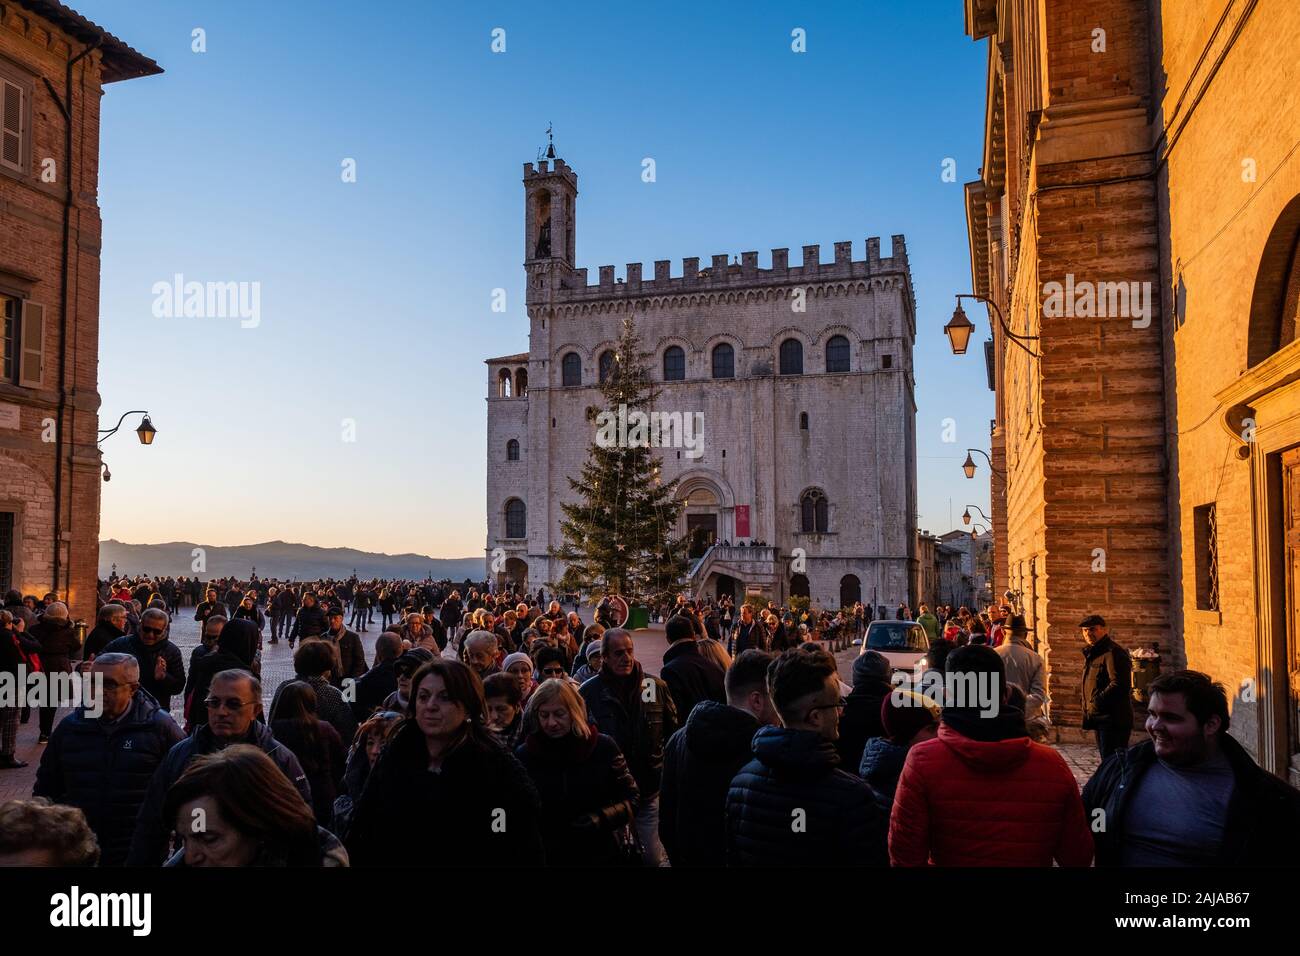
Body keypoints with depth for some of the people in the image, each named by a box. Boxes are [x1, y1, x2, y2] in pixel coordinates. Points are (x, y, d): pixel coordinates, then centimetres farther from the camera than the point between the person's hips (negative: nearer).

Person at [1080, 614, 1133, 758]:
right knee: (1106, 759, 16)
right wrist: (1089, 710, 13)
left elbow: (1119, 684, -23)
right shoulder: (1092, 653, 19)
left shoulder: (1113, 653, -13)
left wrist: (1097, 702, -18)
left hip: (1113, 719, -10)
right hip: (1100, 718, 10)